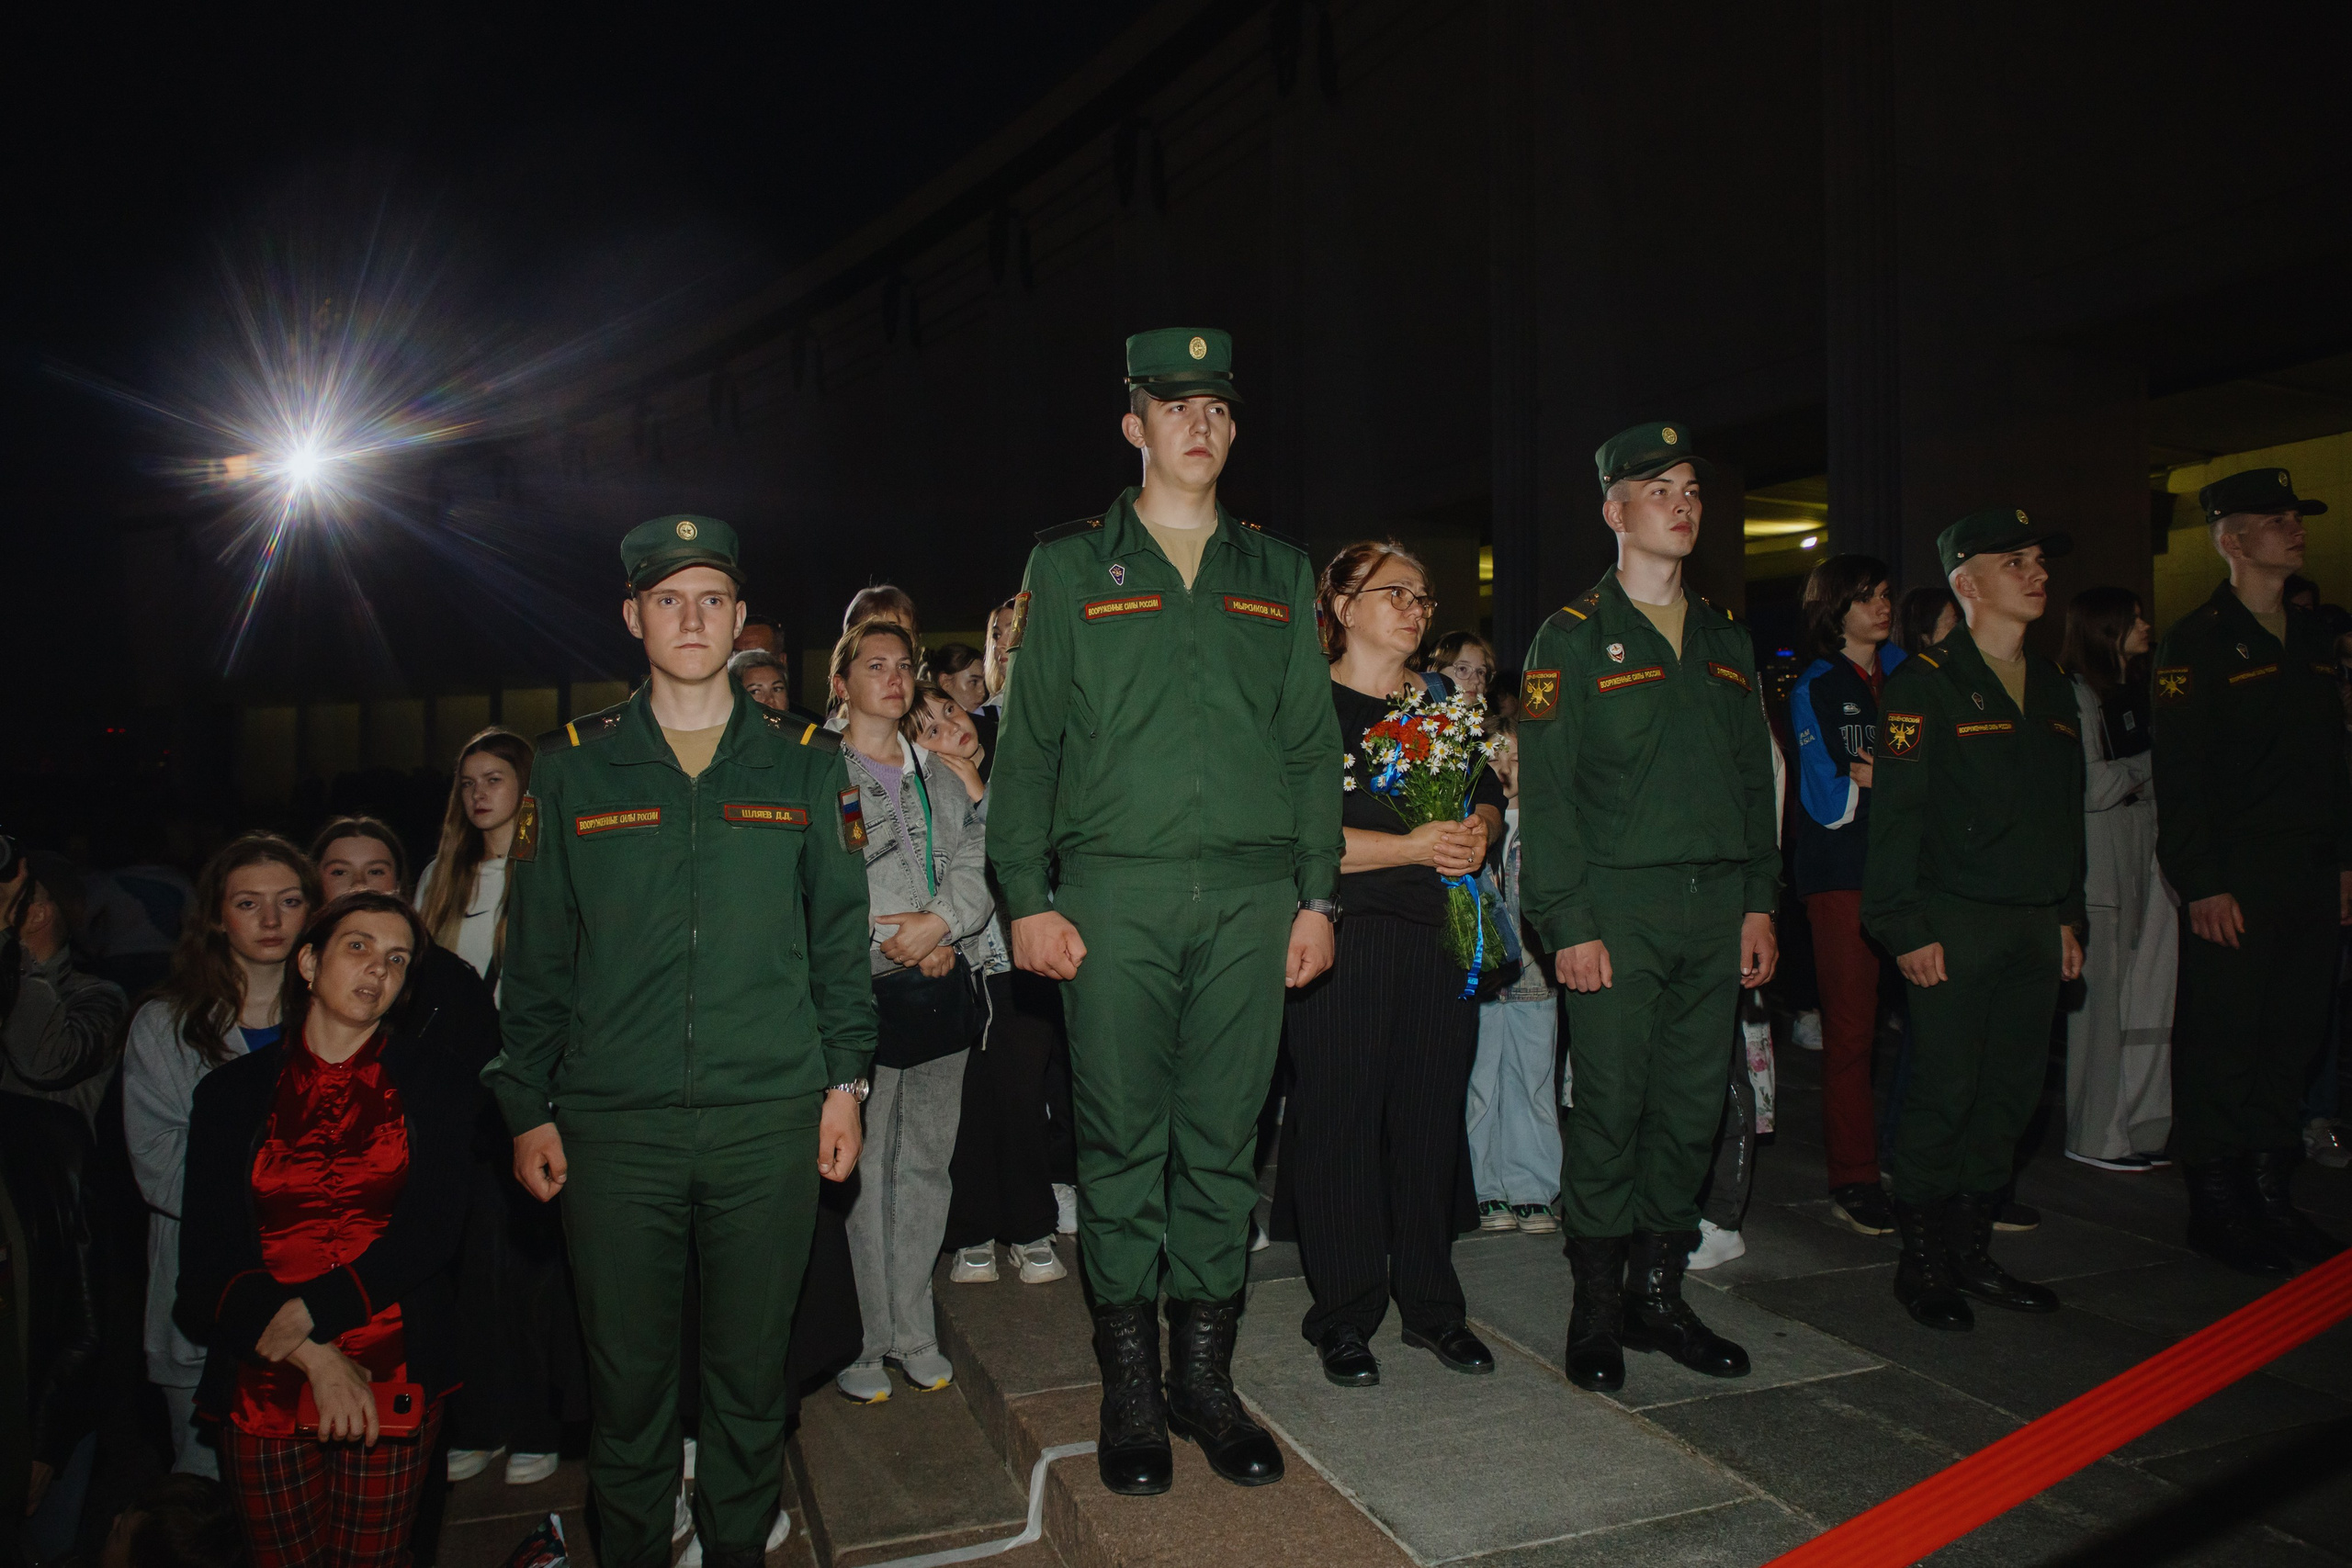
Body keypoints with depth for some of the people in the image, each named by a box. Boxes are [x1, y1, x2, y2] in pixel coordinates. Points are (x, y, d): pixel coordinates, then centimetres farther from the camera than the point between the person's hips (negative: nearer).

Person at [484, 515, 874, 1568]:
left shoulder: (805, 765, 6)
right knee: (627, 1370, 9)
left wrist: (845, 1082, 3)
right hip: (613, 1125, 0)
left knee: (751, 1364, 11)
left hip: (770, 1120, 0)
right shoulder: (573, 767, 6)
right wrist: (526, 1107, 4)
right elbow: (536, 954, 8)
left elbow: (841, 938, 8)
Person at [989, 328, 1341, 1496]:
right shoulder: (1070, 566, 8)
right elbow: (1028, 740, 5)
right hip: (1116, 888, -2)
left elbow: (1312, 742, 14)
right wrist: (1027, 897, -3)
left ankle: (1204, 1374, 20)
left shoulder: (1278, 575, 15)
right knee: (1121, 1140, 2)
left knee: (1224, 1138, 6)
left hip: (1250, 893, 2)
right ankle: (1130, 1386, 17)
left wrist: (1317, 894, 8)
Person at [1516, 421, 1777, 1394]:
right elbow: (1545, 792, -7)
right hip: (1620, 909, -5)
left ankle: (1658, 1293, 22)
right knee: (1610, 1112, -1)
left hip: (1716, 910, 6)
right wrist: (1569, 923, -13)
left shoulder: (1725, 641, 17)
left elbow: (1754, 779, 18)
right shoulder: (1573, 638, -1)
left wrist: (1759, 900, 9)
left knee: (1694, 1110, 9)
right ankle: (1596, 1307, 13)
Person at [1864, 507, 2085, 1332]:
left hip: (2034, 924, 7)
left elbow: (2067, 811, 21)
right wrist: (1908, 927, -15)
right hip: (1955, 922, -7)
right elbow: (1895, 814, -11)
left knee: (2011, 1091, 10)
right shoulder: (1925, 683, -6)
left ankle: (1972, 1250, 22)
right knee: (1944, 1091, -4)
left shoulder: (2052, 688, 16)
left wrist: (2067, 914, 16)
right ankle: (1922, 1260, 9)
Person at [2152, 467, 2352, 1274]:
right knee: (2220, 1040, -2)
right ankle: (2215, 1204, 8)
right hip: (2234, 879, -7)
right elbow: (2179, 776, -13)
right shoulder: (2197, 641, -7)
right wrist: (2202, 885, -17)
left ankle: (2271, 1195, 21)